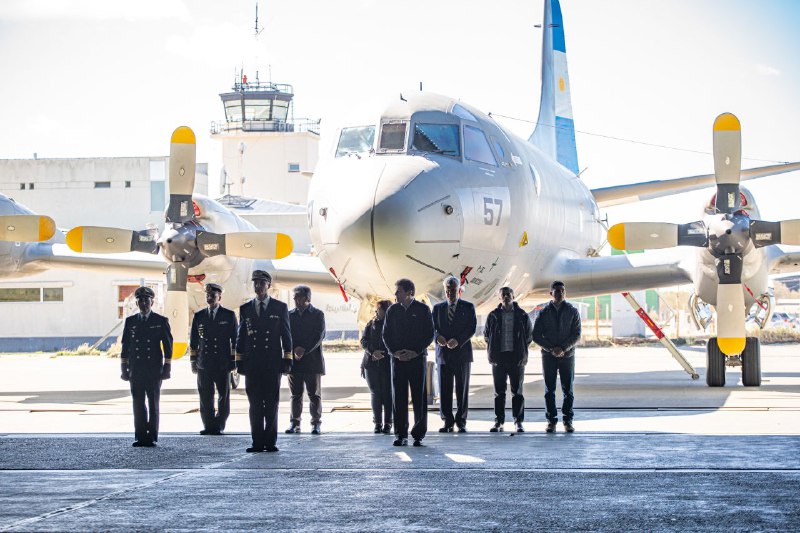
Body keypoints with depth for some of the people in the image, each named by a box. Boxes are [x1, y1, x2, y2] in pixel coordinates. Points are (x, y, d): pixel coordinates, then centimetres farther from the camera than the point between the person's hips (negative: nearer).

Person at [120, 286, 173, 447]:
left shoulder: (161, 321, 3)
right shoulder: (130, 321, 11)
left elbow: (168, 346, 3)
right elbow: (125, 346, 11)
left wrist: (167, 368, -3)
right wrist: (124, 369, 6)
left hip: (154, 370, -2)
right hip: (136, 370, 2)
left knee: (153, 404, -1)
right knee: (138, 404, 1)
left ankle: (152, 437, 1)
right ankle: (140, 437, 3)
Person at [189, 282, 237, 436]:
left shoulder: (229, 315, 5)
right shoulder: (199, 316, 11)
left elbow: (235, 339, 5)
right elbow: (194, 340, 12)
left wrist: (234, 360, 0)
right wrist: (193, 361, 7)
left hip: (223, 364, -2)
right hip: (204, 364, 2)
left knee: (223, 396, 1)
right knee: (205, 397, 0)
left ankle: (219, 425, 9)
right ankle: (208, 425, 5)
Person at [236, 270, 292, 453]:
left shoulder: (280, 307, 6)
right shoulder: (245, 309, 11)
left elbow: (286, 335, 5)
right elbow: (241, 336, 11)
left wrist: (287, 359, -1)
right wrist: (239, 360, 5)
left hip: (273, 363, -1)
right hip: (252, 363, 1)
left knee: (272, 404, 0)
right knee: (255, 404, 1)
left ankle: (270, 442, 5)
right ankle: (258, 442, 3)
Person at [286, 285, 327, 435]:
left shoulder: (317, 314, 3)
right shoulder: (290, 315, 11)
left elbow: (319, 336, -5)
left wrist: (304, 350, -14)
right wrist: (294, 350, -11)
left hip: (312, 359, -2)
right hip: (294, 361, 2)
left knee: (314, 395, 0)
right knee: (296, 394, 4)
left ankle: (316, 423, 4)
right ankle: (294, 423, 7)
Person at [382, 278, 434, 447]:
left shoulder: (422, 310, 0)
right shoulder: (392, 310, 8)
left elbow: (430, 334, 0)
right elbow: (386, 334, 10)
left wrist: (415, 352, -10)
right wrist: (395, 352, -6)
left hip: (417, 357, -2)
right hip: (398, 358, 2)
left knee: (419, 397, -1)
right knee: (398, 397, -1)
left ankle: (419, 435, 4)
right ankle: (401, 435, 3)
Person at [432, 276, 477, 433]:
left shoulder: (468, 307, 5)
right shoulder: (438, 308, 12)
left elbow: (472, 327, -5)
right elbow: (433, 327, 4)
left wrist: (458, 340, -19)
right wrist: (438, 337, -19)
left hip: (462, 352, -2)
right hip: (443, 353, 2)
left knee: (462, 389, 0)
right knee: (444, 390, -1)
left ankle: (461, 422, 4)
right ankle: (447, 422, 4)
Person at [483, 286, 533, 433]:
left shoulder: (522, 316, 3)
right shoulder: (493, 316, 5)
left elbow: (528, 336, 9)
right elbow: (486, 335, 12)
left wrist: (521, 351, 3)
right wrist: (492, 351, 6)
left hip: (517, 358, -1)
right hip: (498, 358, 1)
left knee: (517, 392, 1)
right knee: (499, 392, 4)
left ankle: (519, 421, 4)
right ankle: (499, 421, 8)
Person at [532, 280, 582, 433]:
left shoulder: (572, 311, 3)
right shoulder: (544, 312, 4)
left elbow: (576, 335, -1)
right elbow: (536, 336, 1)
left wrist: (563, 348, -14)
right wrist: (551, 349, -11)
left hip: (567, 355, 0)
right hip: (548, 356, 0)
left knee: (568, 390, 1)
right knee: (549, 390, 1)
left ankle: (568, 420, 6)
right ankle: (551, 420, 5)